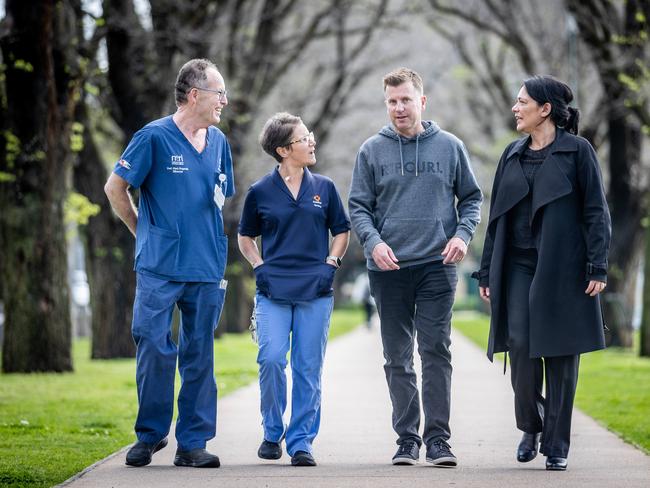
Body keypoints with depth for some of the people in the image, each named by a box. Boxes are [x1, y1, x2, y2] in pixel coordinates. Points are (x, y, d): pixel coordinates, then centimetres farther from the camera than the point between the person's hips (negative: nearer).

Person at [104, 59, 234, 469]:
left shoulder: (218, 142, 11)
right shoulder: (155, 137, -6)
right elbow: (115, 188, 3)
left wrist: (206, 241, 14)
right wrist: (146, 232, 9)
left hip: (207, 268, 5)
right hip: (160, 267, -5)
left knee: (199, 356, 5)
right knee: (155, 350, -5)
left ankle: (193, 442, 10)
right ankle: (151, 435, 10)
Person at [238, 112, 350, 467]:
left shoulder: (324, 188, 9)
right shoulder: (260, 192, 4)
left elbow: (341, 231, 18)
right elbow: (245, 237, 16)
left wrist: (330, 263, 4)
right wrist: (259, 267, 2)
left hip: (316, 291, 2)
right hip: (273, 291, -1)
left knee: (308, 369, 0)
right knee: (271, 359, -14)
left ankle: (301, 442, 8)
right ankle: (272, 433, 6)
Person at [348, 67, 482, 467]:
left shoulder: (450, 147, 4)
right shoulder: (372, 151, 4)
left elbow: (471, 198, 11)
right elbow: (359, 207, 6)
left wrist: (463, 235, -6)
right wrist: (373, 242, -12)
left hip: (437, 267, -1)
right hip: (388, 269, 1)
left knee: (437, 352, -6)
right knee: (398, 359, 5)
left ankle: (438, 437, -3)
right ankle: (407, 438, 12)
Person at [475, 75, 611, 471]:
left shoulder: (577, 151, -1)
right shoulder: (512, 156, 14)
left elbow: (596, 212, -3)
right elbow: (497, 216, 17)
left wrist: (597, 267, -11)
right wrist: (487, 272, 13)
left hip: (563, 269, -4)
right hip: (520, 267, 4)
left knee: (560, 354, -1)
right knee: (520, 345, -9)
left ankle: (557, 445, 7)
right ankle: (531, 427, 13)